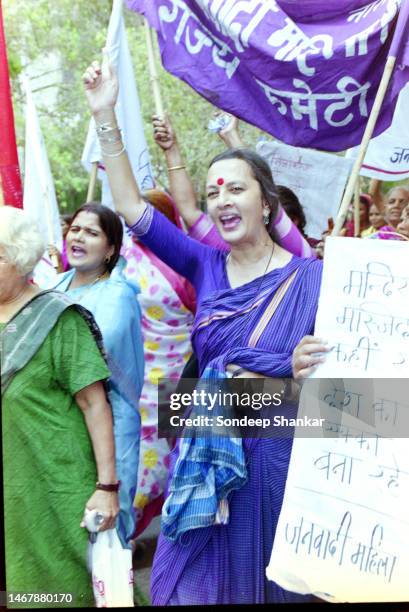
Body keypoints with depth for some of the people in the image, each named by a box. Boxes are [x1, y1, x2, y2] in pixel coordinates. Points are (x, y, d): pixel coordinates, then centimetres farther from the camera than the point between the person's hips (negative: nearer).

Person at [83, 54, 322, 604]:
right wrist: (105, 116, -10)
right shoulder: (207, 266, 0)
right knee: (193, 578, 15)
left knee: (263, 577, 15)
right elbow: (131, 208, -5)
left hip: (274, 454, -3)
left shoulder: (311, 279, -10)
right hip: (206, 446, 3)